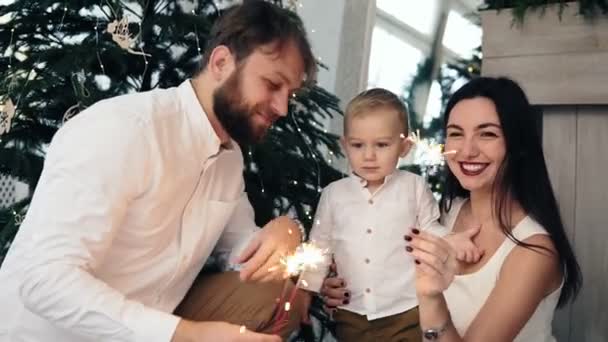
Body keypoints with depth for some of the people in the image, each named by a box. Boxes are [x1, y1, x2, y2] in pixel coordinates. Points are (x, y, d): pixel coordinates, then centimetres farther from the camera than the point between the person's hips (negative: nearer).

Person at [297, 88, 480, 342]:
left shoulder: (415, 187, -3)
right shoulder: (333, 193, 1)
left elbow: (430, 231, 7)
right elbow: (320, 245, 9)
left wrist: (453, 242, -12)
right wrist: (305, 291, 8)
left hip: (405, 313, -1)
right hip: (350, 314, 2)